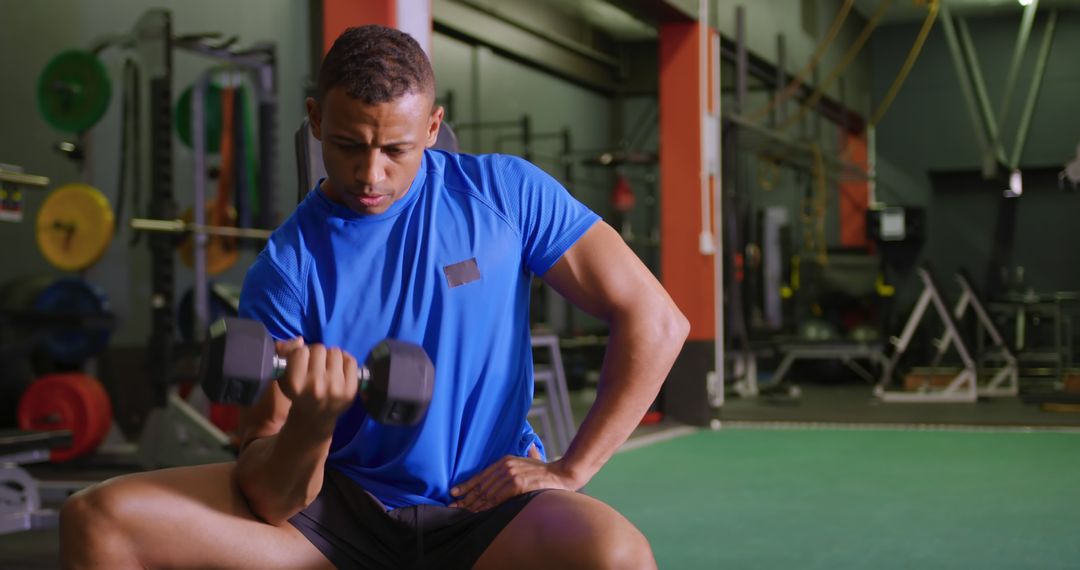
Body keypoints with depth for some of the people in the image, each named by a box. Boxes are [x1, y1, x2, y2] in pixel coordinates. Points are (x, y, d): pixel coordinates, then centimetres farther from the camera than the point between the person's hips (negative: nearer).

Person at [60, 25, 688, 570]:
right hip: (340, 506, 2)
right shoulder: (284, 270, -3)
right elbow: (270, 501, -7)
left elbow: (655, 320, -2)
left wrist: (568, 470, -6)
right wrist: (311, 424, -30)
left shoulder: (506, 194, -3)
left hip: (487, 510, -1)